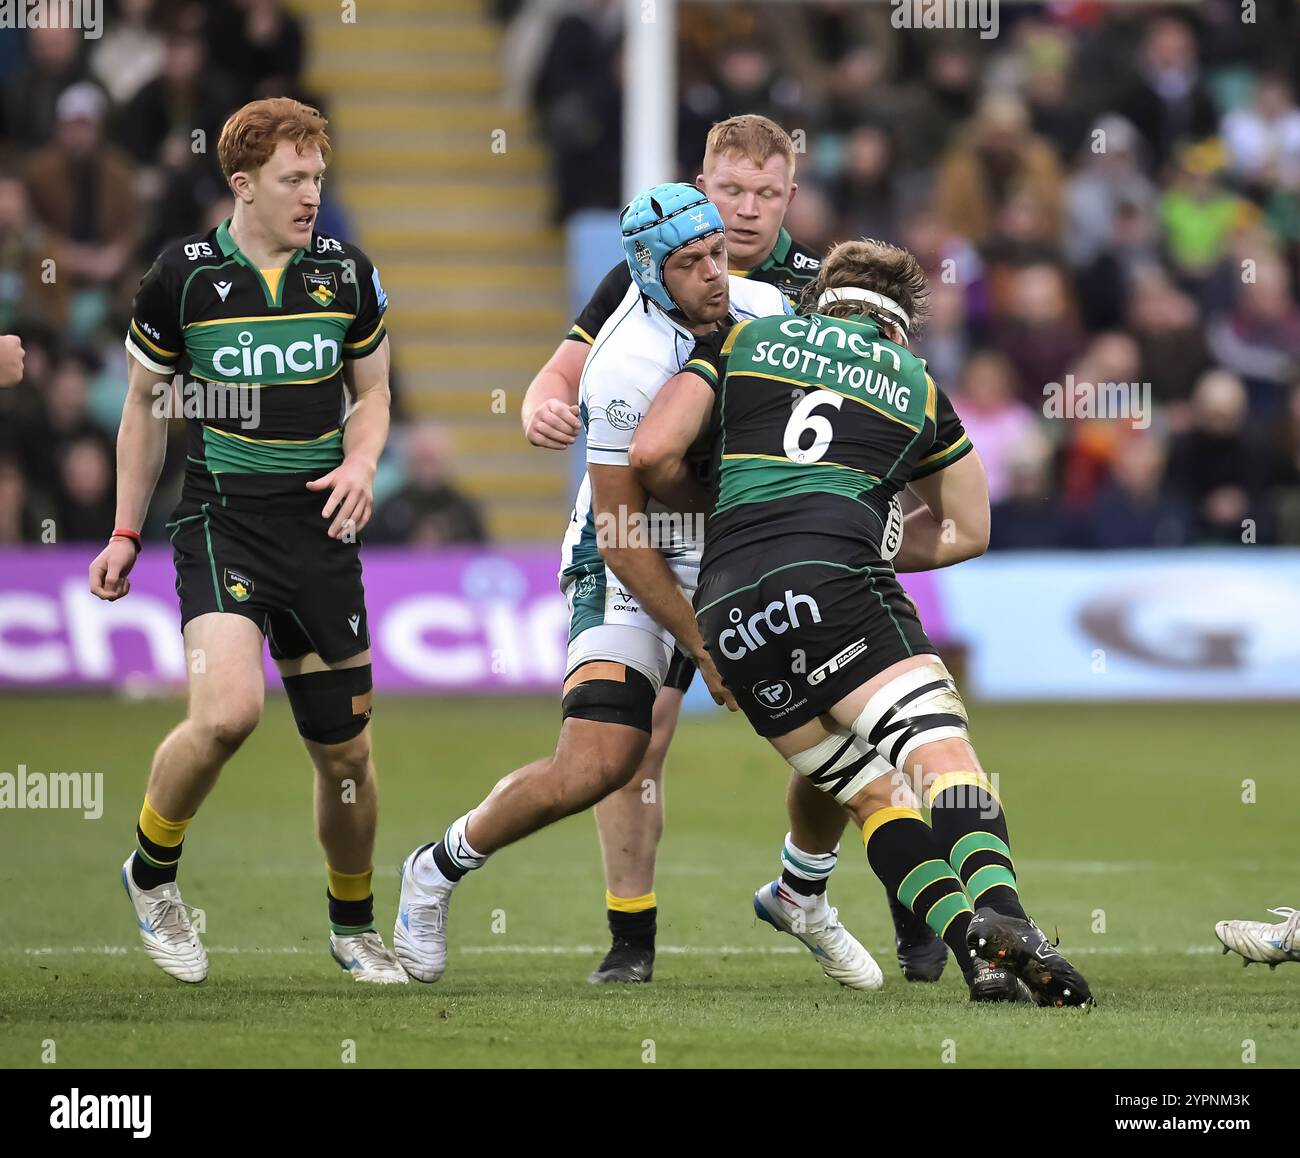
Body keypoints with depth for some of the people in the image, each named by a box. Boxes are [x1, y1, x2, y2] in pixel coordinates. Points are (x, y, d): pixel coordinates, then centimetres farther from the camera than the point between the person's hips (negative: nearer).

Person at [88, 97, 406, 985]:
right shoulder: (183, 276, -4)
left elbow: (372, 390, 17)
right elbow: (145, 404, 9)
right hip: (221, 519, -3)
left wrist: (361, 462, -5)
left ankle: (353, 925, 31)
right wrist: (126, 533, 10)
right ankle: (152, 874, 1)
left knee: (345, 747, 6)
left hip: (320, 525, 3)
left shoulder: (347, 273, 3)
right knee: (228, 710, -26)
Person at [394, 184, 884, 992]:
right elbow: (623, 537, -21)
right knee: (593, 769, -20)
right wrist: (705, 649, -19)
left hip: (733, 560, 6)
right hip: (630, 575, -6)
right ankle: (438, 870, 6)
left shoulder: (764, 311, -5)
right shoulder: (630, 369, -26)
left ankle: (806, 900, 18)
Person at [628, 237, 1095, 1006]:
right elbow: (967, 531, 32)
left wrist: (710, 507, 30)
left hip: (728, 612, 3)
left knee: (871, 792, 9)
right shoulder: (916, 383, 22)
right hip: (832, 581, -3)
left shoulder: (741, 340, 23)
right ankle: (1000, 911, -41)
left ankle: (967, 941, -10)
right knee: (944, 752, -14)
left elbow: (653, 453, 11)